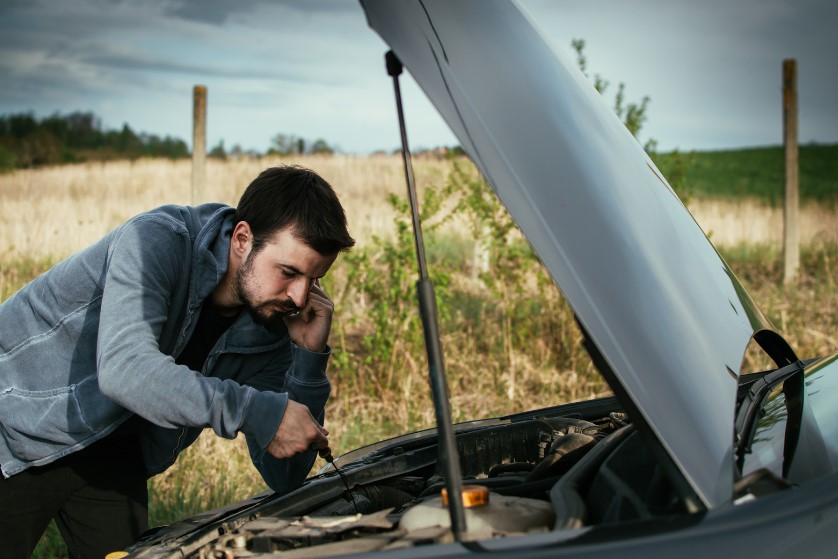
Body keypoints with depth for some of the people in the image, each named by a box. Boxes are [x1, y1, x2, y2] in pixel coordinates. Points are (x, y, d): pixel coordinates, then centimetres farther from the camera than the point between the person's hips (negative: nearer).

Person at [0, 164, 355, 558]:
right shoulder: (157, 241, -27)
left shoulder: (271, 326, -10)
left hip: (107, 453, 5)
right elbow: (123, 368, -44)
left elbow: (285, 480, -12)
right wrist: (254, 412, -46)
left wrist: (309, 356, -21)